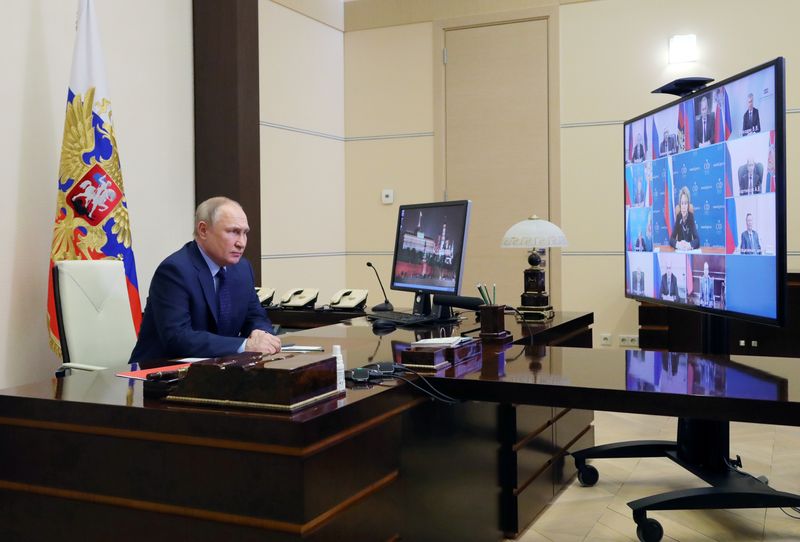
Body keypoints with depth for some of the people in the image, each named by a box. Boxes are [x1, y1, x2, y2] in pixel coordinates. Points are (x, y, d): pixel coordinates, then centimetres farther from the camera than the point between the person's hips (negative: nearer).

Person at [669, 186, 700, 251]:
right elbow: (671, 239, -9)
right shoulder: (678, 217, -3)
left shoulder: (691, 216, -8)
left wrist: (690, 245, -33)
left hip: (689, 250, -1)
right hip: (679, 250, 1)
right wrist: (678, 244, -29)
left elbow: (697, 240, -14)